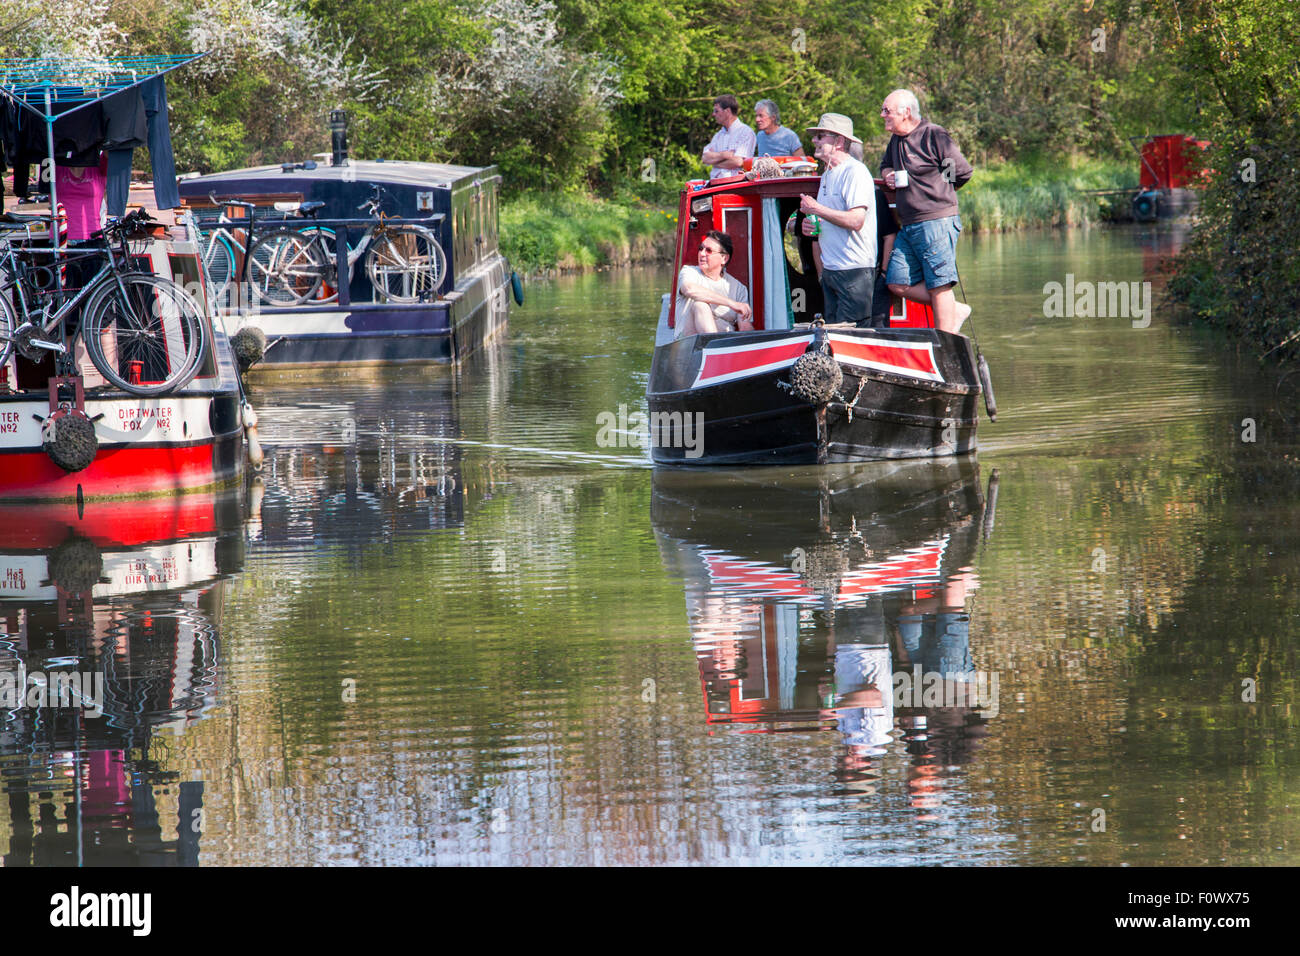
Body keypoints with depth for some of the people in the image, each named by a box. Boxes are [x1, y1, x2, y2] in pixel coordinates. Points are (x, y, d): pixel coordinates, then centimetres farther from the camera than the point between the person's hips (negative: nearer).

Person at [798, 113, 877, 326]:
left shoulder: (855, 171, -12)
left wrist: (816, 209, -14)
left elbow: (856, 220, -23)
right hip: (831, 270, 10)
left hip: (854, 269, -10)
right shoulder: (827, 175, 18)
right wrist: (811, 226, 6)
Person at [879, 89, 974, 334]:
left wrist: (935, 192, 2)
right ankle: (954, 311, 12)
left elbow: (963, 172, -7)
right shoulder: (895, 141, 16)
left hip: (936, 223, -9)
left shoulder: (934, 136, -8)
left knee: (939, 285, -6)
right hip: (908, 228, 9)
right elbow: (886, 165, 35)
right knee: (898, 283, 2)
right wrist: (888, 176, 11)